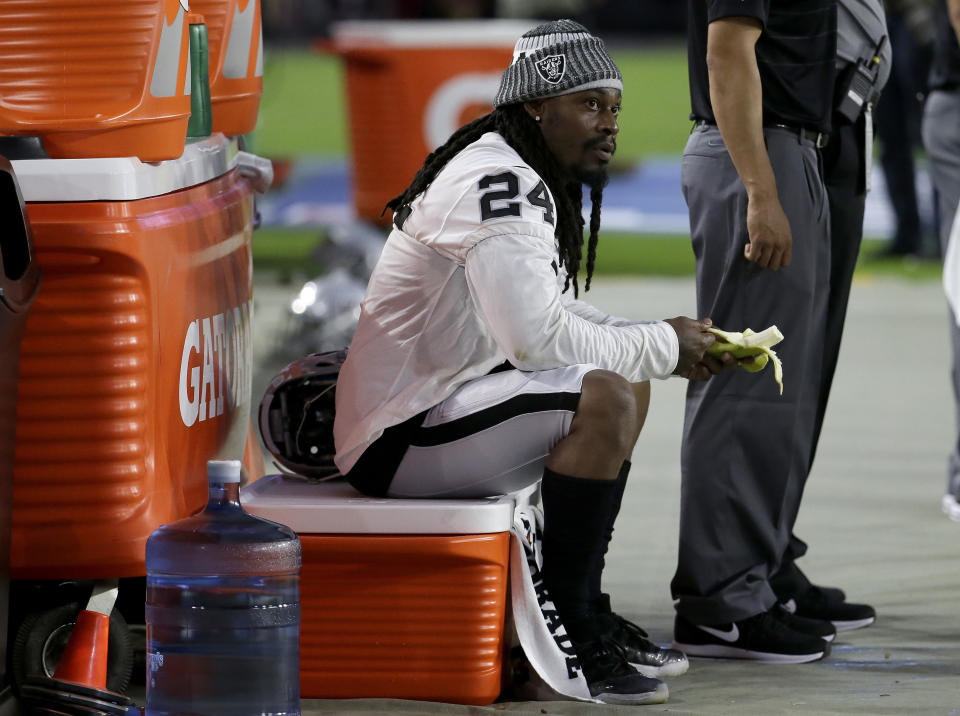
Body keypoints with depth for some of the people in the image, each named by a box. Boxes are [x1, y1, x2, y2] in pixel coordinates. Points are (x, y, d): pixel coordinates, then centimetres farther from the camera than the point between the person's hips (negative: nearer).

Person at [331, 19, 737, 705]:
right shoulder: (498, 185, -20)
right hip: (397, 443, -11)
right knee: (605, 400, -27)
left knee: (628, 383, 20)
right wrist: (660, 347, -15)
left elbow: (557, 310, 21)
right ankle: (569, 636, -17)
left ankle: (586, 610, 21)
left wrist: (669, 344, 5)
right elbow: (538, 337, -29)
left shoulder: (531, 182, 14)